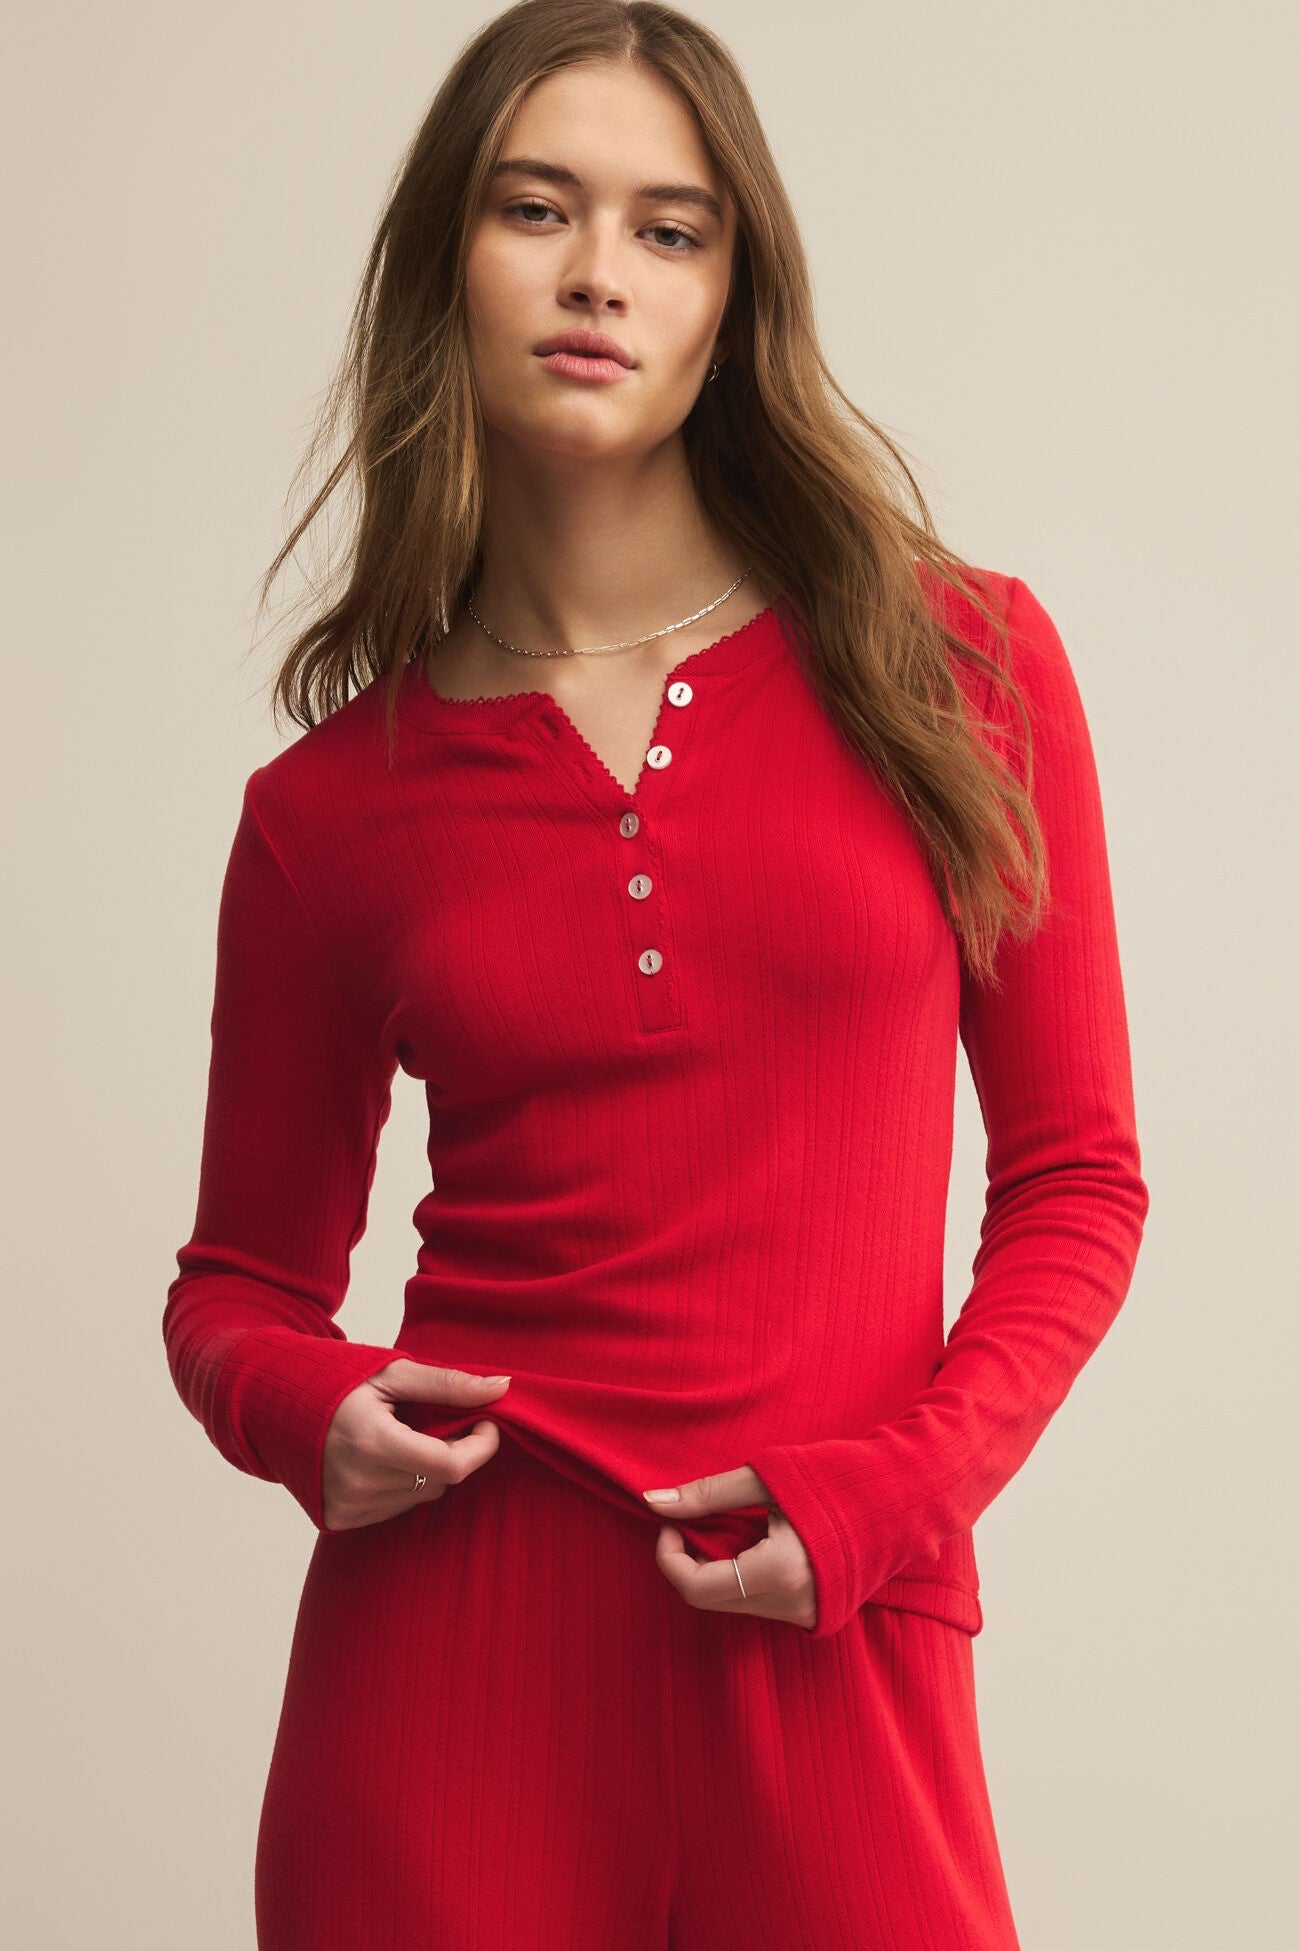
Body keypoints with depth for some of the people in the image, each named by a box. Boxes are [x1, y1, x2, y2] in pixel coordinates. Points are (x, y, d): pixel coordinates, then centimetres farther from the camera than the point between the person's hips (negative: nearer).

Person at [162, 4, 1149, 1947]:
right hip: (458, 1639, 0)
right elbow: (244, 1275, 13)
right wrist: (304, 1409, -8)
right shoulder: (332, 807, 2)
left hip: (839, 1662, 0)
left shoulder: (956, 668, 1)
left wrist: (897, 1490, -9)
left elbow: (1076, 1176, 5)